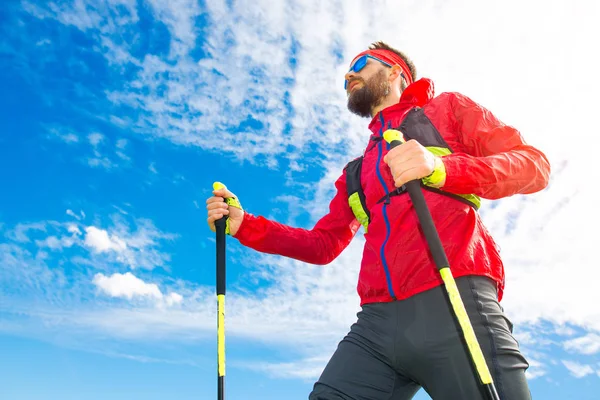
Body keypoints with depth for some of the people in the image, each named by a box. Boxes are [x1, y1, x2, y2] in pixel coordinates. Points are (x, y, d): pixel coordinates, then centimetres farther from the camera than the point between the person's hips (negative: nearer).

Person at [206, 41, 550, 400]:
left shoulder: (447, 108, 14)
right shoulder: (356, 172, 28)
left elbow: (534, 165, 3)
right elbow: (323, 245, 25)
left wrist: (442, 168, -17)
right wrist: (243, 225, 13)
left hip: (456, 302, -4)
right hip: (377, 321, 5)